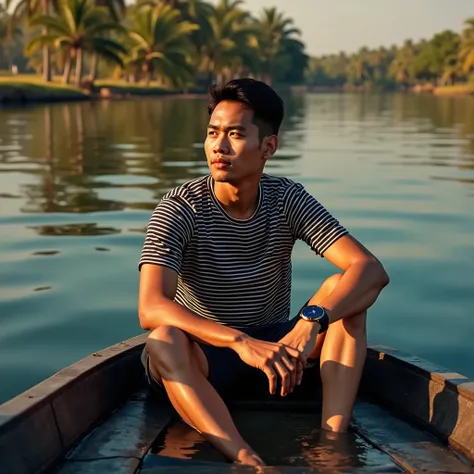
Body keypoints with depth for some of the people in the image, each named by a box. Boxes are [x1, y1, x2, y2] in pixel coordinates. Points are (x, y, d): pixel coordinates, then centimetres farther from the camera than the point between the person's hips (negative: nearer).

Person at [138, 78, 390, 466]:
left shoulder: (288, 200, -9)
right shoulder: (179, 209, -16)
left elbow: (372, 270, -20)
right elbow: (150, 309, -30)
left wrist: (311, 322, -39)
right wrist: (240, 341, -45)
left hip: (275, 346, 3)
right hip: (206, 357, -2)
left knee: (344, 291, -21)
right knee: (163, 341, -36)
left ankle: (333, 440, -34)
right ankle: (249, 461, -48)